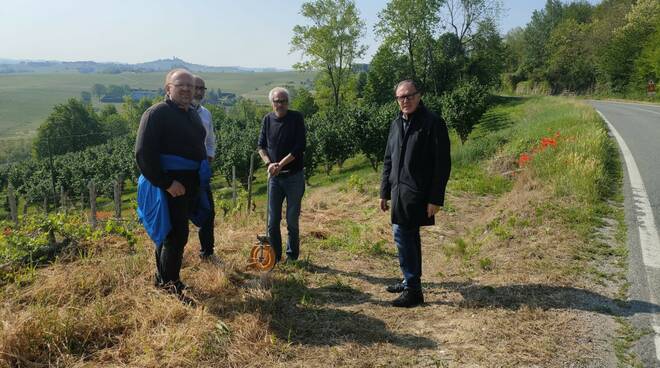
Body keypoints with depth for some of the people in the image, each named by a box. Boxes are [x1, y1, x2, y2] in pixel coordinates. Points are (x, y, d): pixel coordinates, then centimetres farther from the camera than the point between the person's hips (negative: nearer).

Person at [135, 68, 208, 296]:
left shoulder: (192, 115, 14)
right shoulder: (156, 114, -13)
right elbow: (144, 155, -19)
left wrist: (200, 180, 16)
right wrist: (166, 183, -22)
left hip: (189, 185, 9)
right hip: (169, 186, -9)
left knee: (168, 232, 19)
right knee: (176, 234, -7)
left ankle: (162, 278, 33)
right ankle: (171, 284, 9)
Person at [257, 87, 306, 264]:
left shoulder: (296, 118, -6)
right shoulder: (267, 119, 5)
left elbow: (300, 147, -12)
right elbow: (261, 145, 7)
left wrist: (281, 164, -16)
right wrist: (269, 163, -10)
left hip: (294, 176, -3)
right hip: (274, 177, 3)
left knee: (292, 220, 4)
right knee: (273, 221, 5)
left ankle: (292, 257, 17)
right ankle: (274, 257, 17)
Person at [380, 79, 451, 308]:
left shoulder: (432, 123, -10)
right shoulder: (396, 124, 13)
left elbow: (442, 164, -13)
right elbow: (388, 161, 18)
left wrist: (436, 199, -16)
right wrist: (384, 192, 16)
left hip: (417, 192, -8)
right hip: (399, 190, 8)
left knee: (402, 235, -10)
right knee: (409, 236, 16)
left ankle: (413, 290, -1)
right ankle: (411, 281, 29)